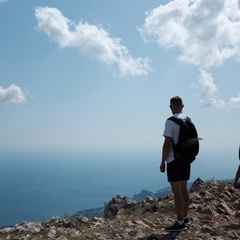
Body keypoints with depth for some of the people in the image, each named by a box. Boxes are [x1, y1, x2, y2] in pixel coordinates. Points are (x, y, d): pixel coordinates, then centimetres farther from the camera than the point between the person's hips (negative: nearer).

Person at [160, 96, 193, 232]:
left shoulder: (171, 121, -15)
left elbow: (167, 144, -17)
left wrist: (163, 162, -10)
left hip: (174, 160, -7)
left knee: (177, 191, -3)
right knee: (184, 188, 15)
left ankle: (180, 223, 2)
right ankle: (185, 218, 25)